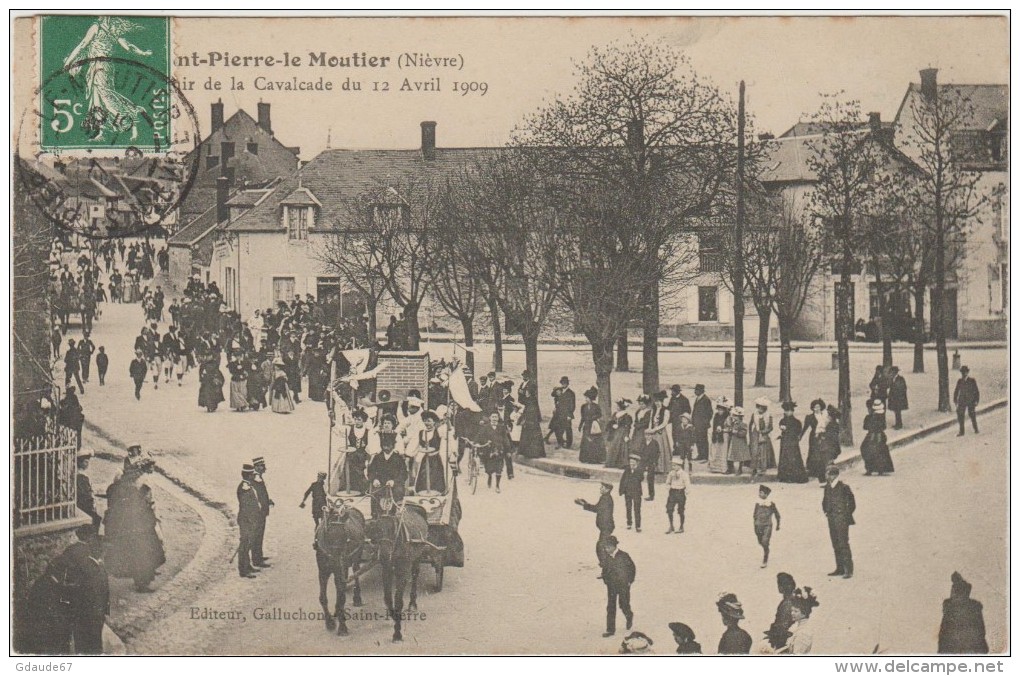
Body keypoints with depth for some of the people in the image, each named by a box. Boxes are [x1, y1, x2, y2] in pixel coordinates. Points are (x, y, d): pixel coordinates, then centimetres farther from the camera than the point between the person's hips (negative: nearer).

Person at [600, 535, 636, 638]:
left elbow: (632, 568, -3)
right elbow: (605, 569, 13)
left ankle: (629, 617, 37)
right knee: (610, 607, 0)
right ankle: (610, 630, 3)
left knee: (624, 605, 2)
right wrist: (605, 579, 2)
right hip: (611, 585, 3)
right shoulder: (606, 556, -2)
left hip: (623, 585, -3)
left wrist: (630, 581, -4)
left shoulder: (623, 556, -13)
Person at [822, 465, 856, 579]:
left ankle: (848, 570, -7)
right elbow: (825, 501, 24)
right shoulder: (828, 487, 9)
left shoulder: (844, 488, -11)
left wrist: (846, 515, -2)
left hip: (842, 521, -7)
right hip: (831, 520, 7)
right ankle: (840, 568, 16)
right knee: (836, 545, 10)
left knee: (843, 545, -9)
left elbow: (852, 504, -5)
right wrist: (826, 512, 13)